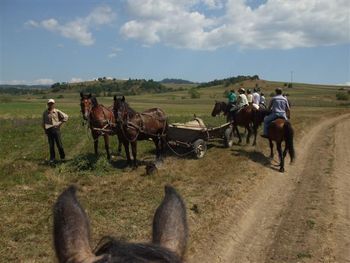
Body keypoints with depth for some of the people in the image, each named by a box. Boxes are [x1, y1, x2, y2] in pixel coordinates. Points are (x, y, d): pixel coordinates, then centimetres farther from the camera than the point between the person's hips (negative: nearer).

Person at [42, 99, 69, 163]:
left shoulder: (57, 111, 0)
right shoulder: (45, 113, 7)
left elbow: (65, 117, 3)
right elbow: (43, 122, 12)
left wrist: (60, 123, -1)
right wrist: (45, 130, 3)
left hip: (56, 129, -2)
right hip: (49, 130, 2)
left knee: (59, 144, 1)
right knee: (51, 145, 6)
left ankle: (62, 156, 17)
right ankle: (52, 158, 15)